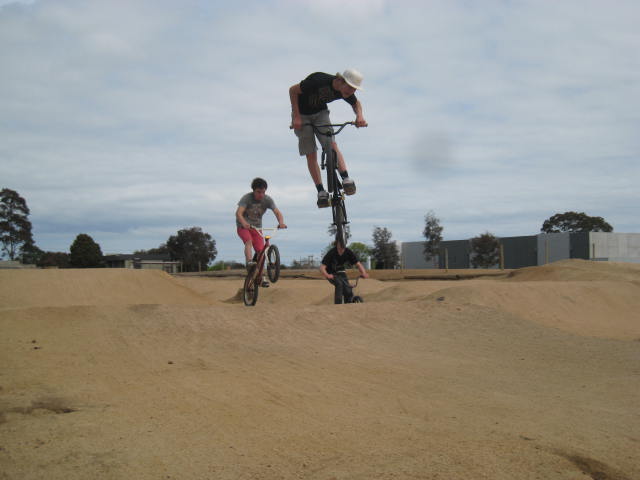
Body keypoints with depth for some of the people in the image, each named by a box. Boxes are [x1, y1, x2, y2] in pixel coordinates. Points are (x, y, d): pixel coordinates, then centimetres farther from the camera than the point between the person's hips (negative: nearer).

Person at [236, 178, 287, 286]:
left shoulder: (267, 200, -11)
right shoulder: (246, 198, -20)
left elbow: (277, 212, -22)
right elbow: (239, 213, -32)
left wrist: (281, 223, -43)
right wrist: (244, 223, -53)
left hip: (257, 227, 3)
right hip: (243, 226, -3)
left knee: (261, 250, -7)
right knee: (248, 241, -33)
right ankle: (249, 261, -44)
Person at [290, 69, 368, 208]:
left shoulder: (346, 92, -17)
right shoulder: (320, 81, -34)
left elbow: (356, 103, 7)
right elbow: (293, 90, -22)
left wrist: (359, 115, -15)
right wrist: (296, 117, -24)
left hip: (320, 113, 4)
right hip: (302, 114, -4)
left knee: (332, 145, -18)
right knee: (311, 154, -7)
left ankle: (346, 179, -28)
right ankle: (321, 192, -7)